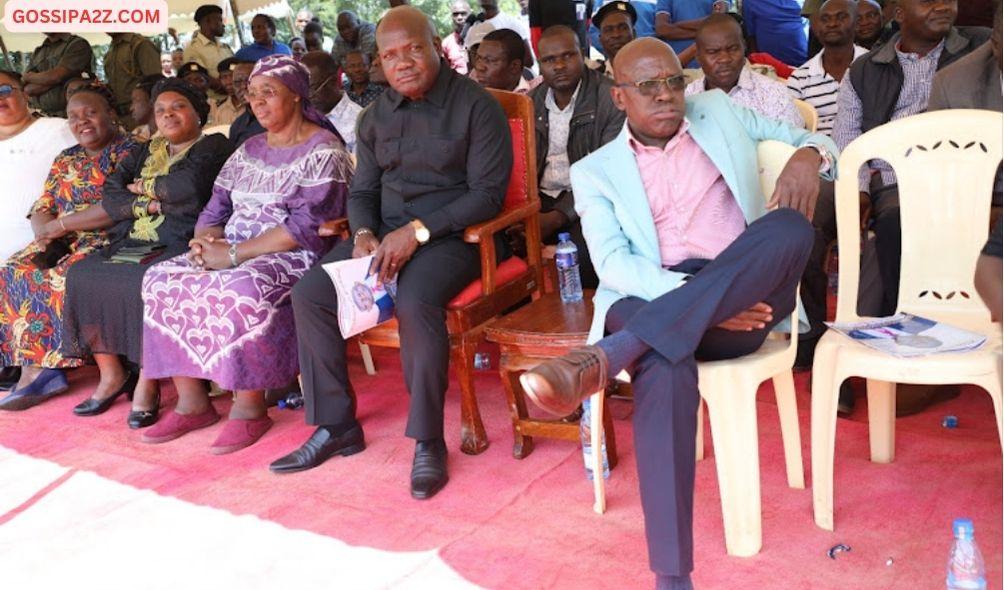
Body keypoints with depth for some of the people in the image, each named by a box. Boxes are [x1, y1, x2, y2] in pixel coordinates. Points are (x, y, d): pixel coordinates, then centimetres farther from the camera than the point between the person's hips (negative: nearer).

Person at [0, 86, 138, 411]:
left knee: (58, 278, -31)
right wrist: (46, 233, -11)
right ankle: (38, 368, -22)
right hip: (61, 244, 7)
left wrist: (62, 224, -13)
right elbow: (41, 210, 14)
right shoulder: (65, 159, 20)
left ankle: (37, 367, -21)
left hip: (106, 240, -7)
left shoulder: (128, 151, -2)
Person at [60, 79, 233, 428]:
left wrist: (144, 186, 3)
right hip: (133, 242, 7)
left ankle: (146, 384, -21)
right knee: (82, 275, -15)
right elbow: (110, 197, 12)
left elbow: (190, 186, -15)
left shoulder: (213, 147, 5)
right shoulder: (145, 152, 24)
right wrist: (148, 204, -6)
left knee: (146, 283, -33)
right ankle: (111, 374, -8)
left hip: (181, 243, -7)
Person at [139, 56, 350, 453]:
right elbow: (216, 209, 16)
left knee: (241, 290, -37)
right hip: (236, 255, 8)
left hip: (295, 258, -8)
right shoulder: (249, 150, 19)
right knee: (162, 280, -12)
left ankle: (249, 408, -21)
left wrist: (235, 254, -20)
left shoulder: (322, 152, -6)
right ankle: (191, 401, -10)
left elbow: (307, 226, -18)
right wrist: (206, 242, -9)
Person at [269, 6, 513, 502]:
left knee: (416, 303, -36)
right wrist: (363, 234, -9)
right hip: (384, 233, 6)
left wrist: (418, 231, -22)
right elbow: (362, 190, 14)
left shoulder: (476, 106, -7)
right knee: (309, 293, -13)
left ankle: (428, 441, -19)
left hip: (449, 236, -6)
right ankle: (335, 427, -1)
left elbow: (488, 193, -13)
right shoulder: (376, 116, 12)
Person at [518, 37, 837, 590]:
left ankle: (602, 357, -41)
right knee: (667, 365, -38)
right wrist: (693, 299, -22)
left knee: (789, 226, -31)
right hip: (652, 302, -2)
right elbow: (612, 263, -3)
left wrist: (807, 155, -5)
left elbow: (810, 139, 23)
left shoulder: (719, 113, 19)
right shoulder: (594, 171, 12)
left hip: (746, 297, 2)